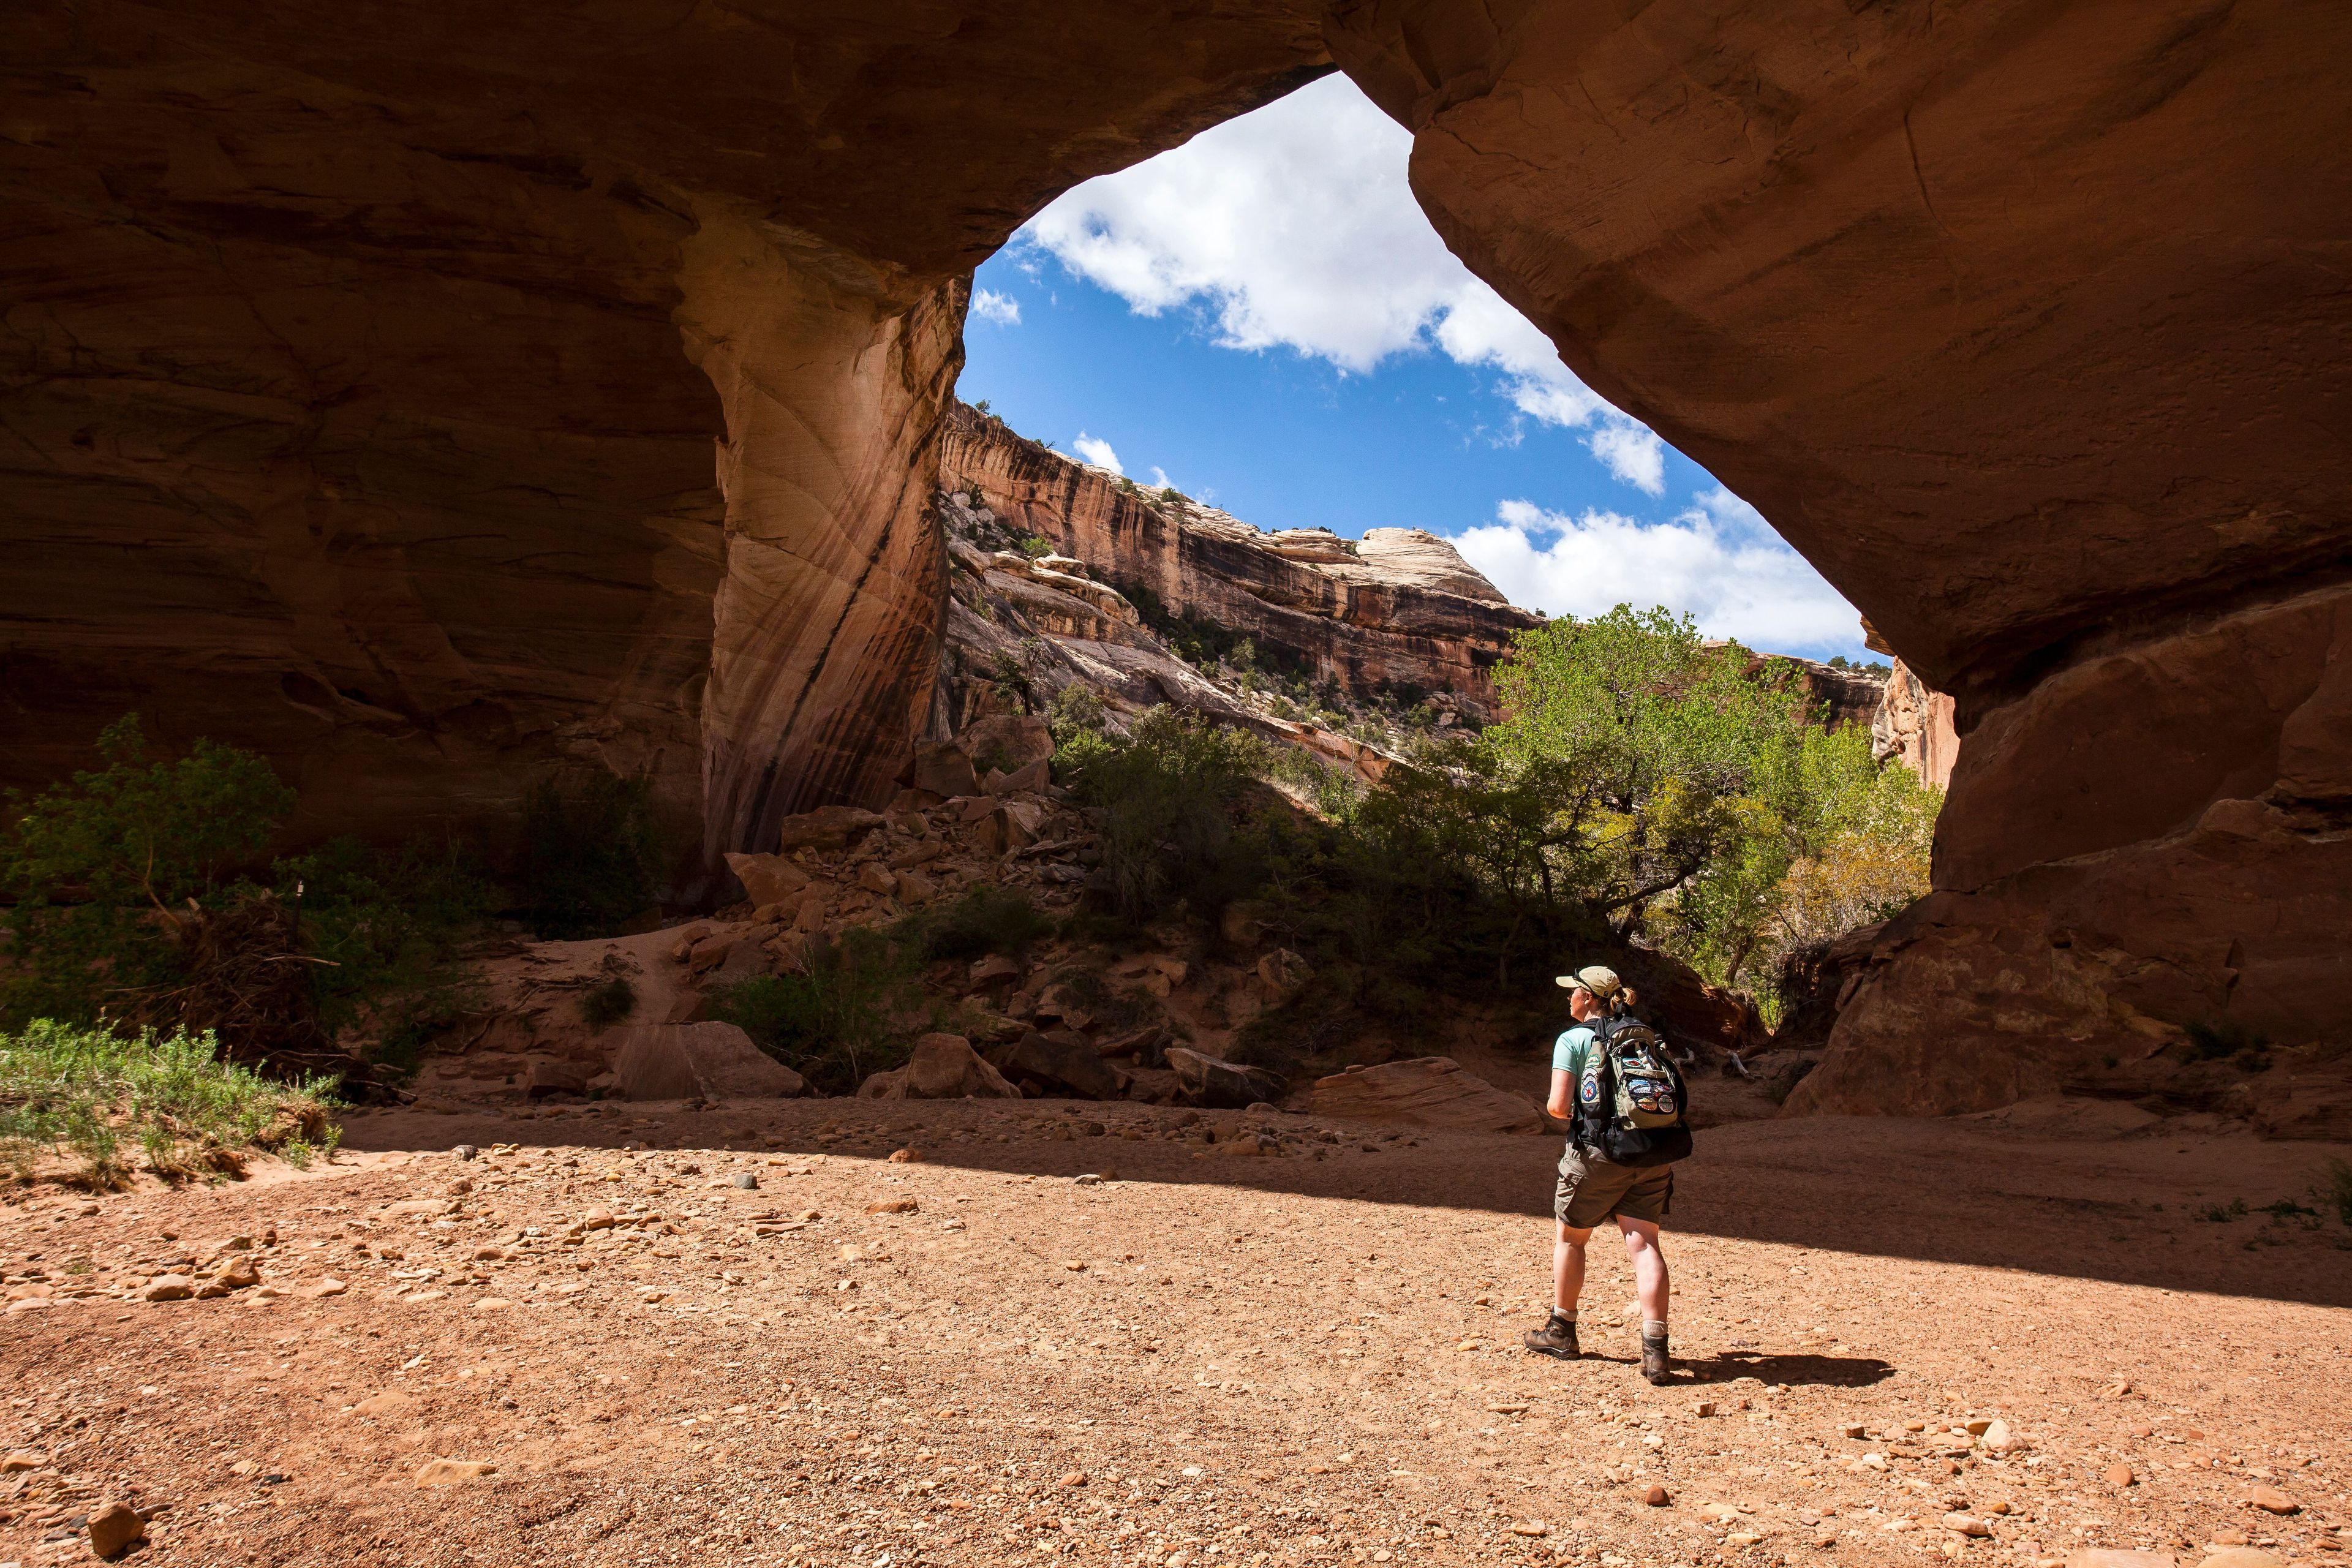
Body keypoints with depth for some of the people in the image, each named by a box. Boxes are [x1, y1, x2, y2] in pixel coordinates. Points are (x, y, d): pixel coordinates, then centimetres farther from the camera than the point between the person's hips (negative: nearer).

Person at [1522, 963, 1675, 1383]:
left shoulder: (1573, 1039, -3)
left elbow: (1558, 1106, -10)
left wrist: (1562, 1111, 11)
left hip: (1599, 1154, -4)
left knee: (1569, 1238, 16)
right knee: (1644, 1244, 1)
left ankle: (1561, 1332, 28)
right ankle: (1655, 1348, -11)